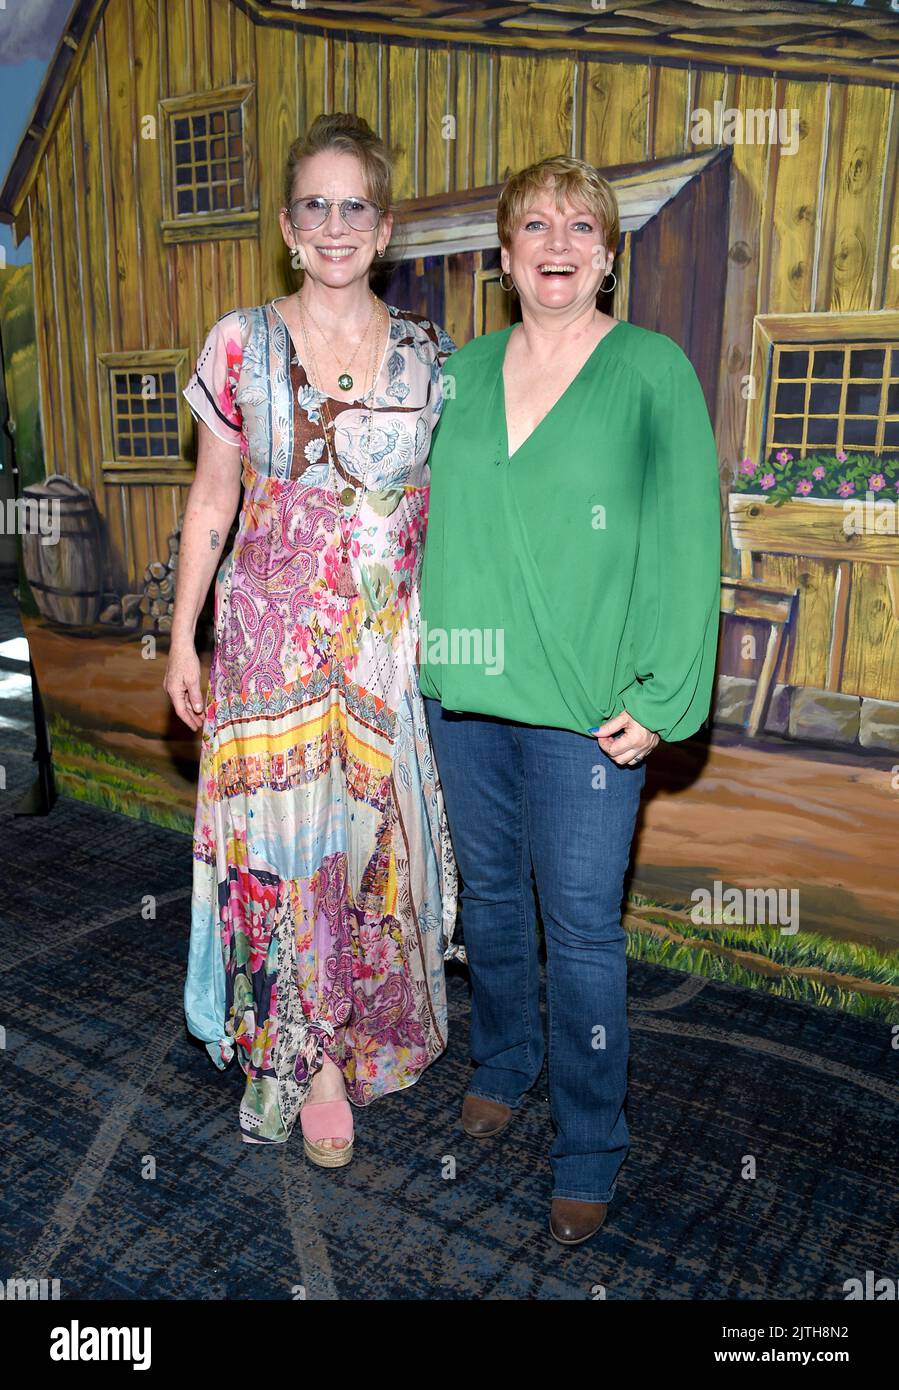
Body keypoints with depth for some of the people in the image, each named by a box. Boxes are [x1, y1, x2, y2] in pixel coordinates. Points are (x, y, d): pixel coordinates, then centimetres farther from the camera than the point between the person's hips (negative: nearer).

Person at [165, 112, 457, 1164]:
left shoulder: (431, 357, 2)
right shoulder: (240, 344, 1)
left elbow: (449, 508, 6)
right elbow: (211, 500, 5)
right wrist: (183, 636, 4)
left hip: (392, 643, 1)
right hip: (269, 637, 0)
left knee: (376, 837, 10)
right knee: (281, 841, 4)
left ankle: (361, 1029, 37)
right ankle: (311, 1058, 25)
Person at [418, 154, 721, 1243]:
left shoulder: (654, 370, -2)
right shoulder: (462, 372, 11)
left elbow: (688, 543, -6)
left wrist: (660, 696, -12)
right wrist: (417, 624, 7)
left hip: (584, 704, -4)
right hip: (462, 689, 5)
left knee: (581, 926, 2)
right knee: (487, 891, 17)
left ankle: (587, 1155, 21)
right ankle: (501, 1067, 41)